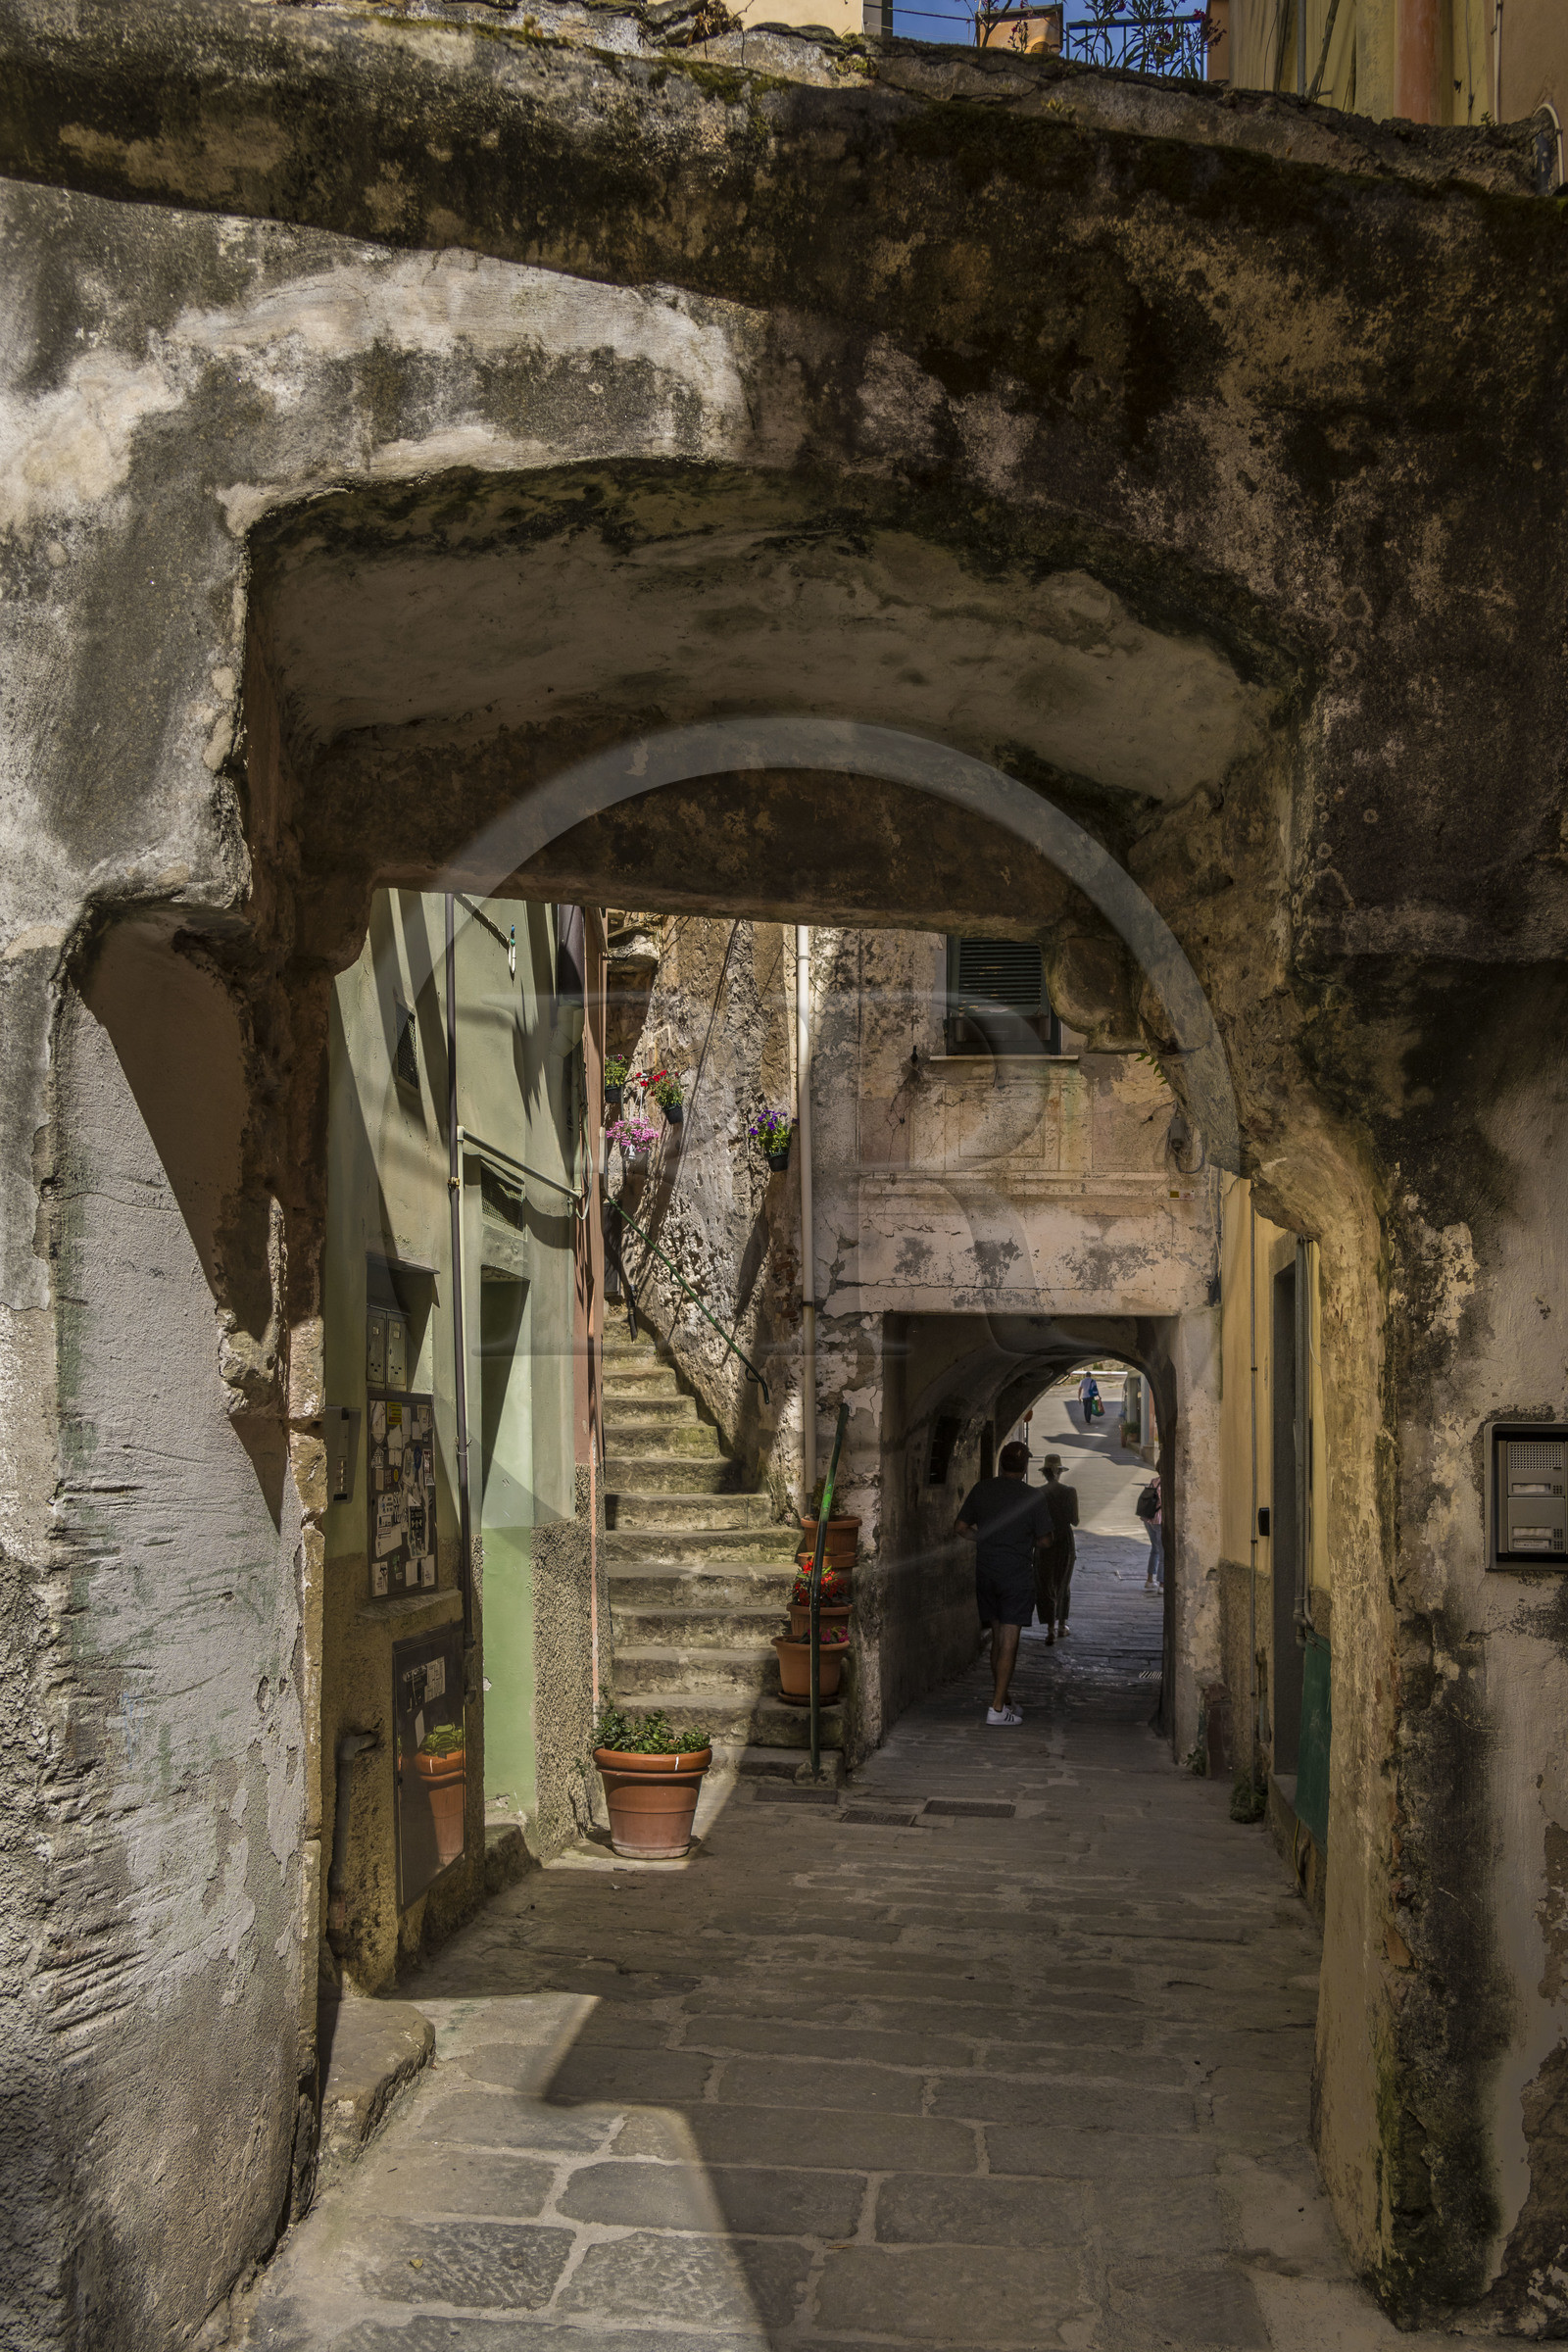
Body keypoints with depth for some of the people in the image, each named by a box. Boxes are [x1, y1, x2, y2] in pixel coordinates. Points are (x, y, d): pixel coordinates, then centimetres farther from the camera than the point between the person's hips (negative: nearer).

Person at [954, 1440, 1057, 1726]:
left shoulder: (981, 1490, 0)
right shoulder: (1034, 1497, -9)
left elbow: (959, 1527, 5)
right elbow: (1043, 1539, -3)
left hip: (985, 1573, 4)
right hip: (1017, 1574, -4)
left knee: (997, 1638, 15)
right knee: (1009, 1642, -2)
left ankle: (1002, 1699, 23)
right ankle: (997, 1708, -6)